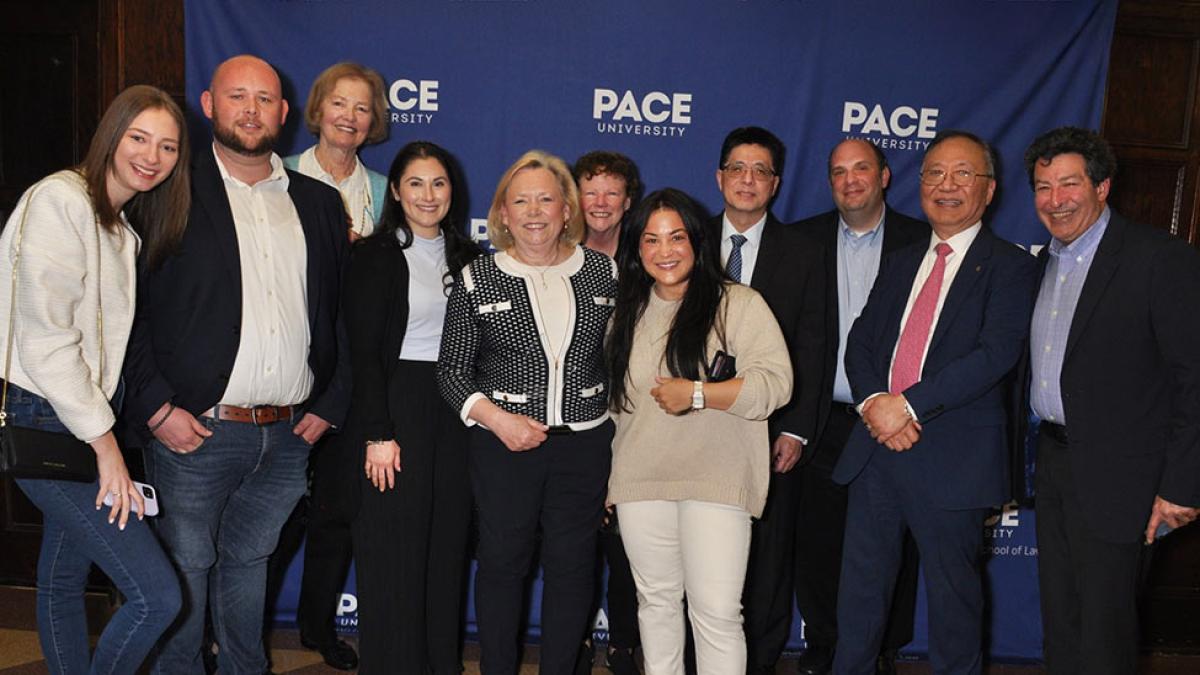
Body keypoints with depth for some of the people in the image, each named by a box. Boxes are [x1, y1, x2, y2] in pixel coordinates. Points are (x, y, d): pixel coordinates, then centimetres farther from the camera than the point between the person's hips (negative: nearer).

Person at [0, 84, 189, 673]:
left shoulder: (125, 224, 15)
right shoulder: (60, 200, -13)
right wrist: (104, 442, -16)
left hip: (89, 417, 9)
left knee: (64, 579, 18)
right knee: (158, 595, -11)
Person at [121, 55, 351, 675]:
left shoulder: (319, 203, 10)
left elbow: (343, 313, 12)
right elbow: (127, 308, -6)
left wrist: (329, 405, 5)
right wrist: (155, 408, -12)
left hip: (288, 438, 4)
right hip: (193, 433, -3)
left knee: (248, 566, 18)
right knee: (185, 576, 8)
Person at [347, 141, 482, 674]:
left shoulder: (467, 258, 12)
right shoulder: (376, 255, -4)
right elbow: (362, 351, -9)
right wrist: (378, 433, -15)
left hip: (456, 410, 5)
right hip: (397, 407, -5)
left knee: (447, 543, 10)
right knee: (395, 548, -1)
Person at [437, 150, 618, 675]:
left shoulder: (604, 273, 3)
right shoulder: (477, 280, -2)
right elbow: (452, 370, 0)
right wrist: (497, 418, -15)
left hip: (586, 443, 1)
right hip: (504, 445, -1)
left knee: (572, 563, 9)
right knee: (502, 561, 10)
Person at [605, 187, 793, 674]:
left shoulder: (738, 304, -4)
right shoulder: (627, 313, 13)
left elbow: (775, 381, -12)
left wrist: (697, 394, -19)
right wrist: (606, 476, 19)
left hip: (715, 481, -5)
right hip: (640, 482, 5)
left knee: (716, 613, -5)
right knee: (656, 601, 16)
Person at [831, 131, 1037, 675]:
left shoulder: (1009, 267, -4)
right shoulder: (901, 263, 15)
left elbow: (996, 352, -17)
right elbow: (860, 340, 9)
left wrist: (910, 405, -20)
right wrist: (873, 401, -11)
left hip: (953, 458, -5)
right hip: (876, 445, 5)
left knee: (952, 590, 11)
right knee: (861, 584, 13)